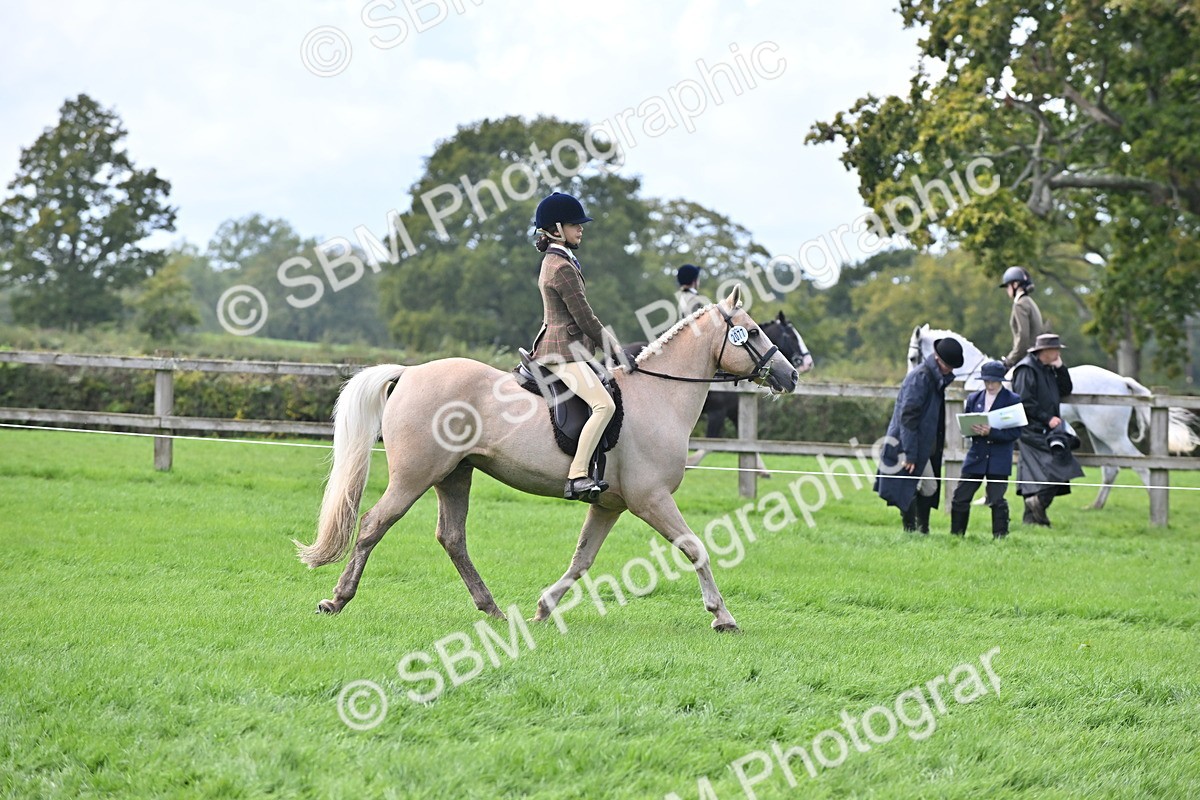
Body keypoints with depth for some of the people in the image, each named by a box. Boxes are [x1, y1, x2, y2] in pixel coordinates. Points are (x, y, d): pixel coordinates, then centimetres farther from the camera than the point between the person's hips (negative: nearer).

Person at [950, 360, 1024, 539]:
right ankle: (956, 536, 14)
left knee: (997, 501, -6)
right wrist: (972, 430, -9)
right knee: (960, 498, 3)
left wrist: (991, 432, -20)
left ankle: (1000, 537, 4)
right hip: (976, 456, 4)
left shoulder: (1013, 400, -2)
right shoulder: (974, 398, 12)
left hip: (999, 460, -4)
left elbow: (1015, 432, -8)